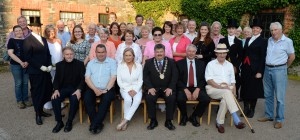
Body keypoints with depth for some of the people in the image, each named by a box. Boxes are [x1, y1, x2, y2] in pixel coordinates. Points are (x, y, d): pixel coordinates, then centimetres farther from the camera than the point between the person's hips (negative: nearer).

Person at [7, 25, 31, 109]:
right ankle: (19, 101, 16)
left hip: (26, 64, 3)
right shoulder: (12, 40, -3)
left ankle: (26, 99, 22)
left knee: (25, 83, 9)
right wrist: (21, 62, -17)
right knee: (18, 83, 4)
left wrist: (27, 62, -9)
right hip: (16, 65, -3)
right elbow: (10, 53, -11)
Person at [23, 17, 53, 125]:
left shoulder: (43, 39, 15)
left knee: (47, 91, 10)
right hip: (35, 71, -6)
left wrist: (49, 65, 1)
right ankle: (38, 114, 19)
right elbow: (28, 57, -13)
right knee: (37, 93, 5)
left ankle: (41, 110, 28)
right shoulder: (28, 40, -7)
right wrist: (41, 67, -16)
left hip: (46, 70, 6)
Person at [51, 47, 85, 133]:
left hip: (75, 88, -3)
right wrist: (56, 90, -12)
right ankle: (59, 122, -6)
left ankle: (69, 122, -11)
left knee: (74, 99, -33)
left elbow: (83, 79, -3)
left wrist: (79, 90, -19)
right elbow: (56, 79, 8)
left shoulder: (80, 64, 1)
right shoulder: (59, 65, 9)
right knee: (54, 99, -25)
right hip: (63, 88, 3)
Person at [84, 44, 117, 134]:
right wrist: (95, 89, -12)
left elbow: (113, 78, -5)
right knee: (87, 99, -25)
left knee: (107, 99, -31)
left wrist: (106, 90, -16)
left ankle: (94, 124, -20)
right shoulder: (91, 63, 13)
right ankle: (98, 124, -14)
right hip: (93, 88, 3)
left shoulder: (112, 62, 5)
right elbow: (87, 78, 4)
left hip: (107, 89, -2)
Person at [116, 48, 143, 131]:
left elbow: (140, 80, 5)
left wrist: (135, 90, -11)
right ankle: (126, 121, -16)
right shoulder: (120, 66, 4)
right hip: (125, 88, -1)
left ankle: (125, 120, -25)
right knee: (128, 99, -32)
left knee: (137, 100, -31)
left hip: (136, 88, 1)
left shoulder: (139, 66, 6)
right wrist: (128, 90, -11)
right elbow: (119, 81, 1)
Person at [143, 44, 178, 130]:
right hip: (153, 88, 0)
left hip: (167, 88, 0)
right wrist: (150, 87, -13)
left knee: (172, 98, -28)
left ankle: (168, 121, -8)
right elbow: (145, 76, 2)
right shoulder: (149, 62, 8)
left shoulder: (171, 62, 8)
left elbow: (175, 76, 1)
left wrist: (170, 88, -13)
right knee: (149, 98, -28)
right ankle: (153, 121, -9)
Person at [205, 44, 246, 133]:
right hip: (213, 89, -3)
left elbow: (233, 81, 14)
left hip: (227, 91, 3)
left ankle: (220, 123, -17)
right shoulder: (211, 64, 6)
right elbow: (209, 80, -6)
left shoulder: (229, 65, 18)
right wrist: (220, 86, -20)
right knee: (227, 92, -34)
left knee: (225, 100, -32)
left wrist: (233, 90, -7)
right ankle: (236, 120, -33)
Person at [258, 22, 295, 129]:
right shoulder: (269, 40, 8)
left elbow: (292, 57, 2)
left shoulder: (287, 41, -6)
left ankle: (279, 120, 12)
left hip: (279, 70, -5)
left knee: (279, 97, 1)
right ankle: (269, 115, 26)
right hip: (267, 69, 5)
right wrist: (267, 66, 13)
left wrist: (284, 67, 11)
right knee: (268, 95, 13)